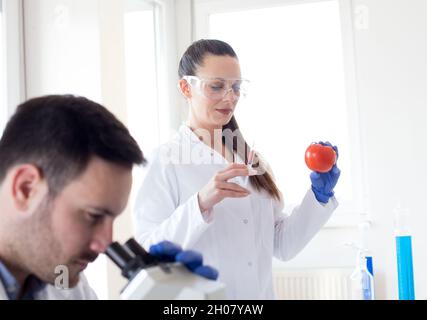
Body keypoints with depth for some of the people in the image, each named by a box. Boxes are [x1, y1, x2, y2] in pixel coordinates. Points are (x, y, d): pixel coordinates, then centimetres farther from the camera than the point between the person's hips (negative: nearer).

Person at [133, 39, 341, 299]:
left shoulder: (251, 159, 5)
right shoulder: (167, 160, -11)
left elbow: (281, 246, 6)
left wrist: (320, 196, -6)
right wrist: (201, 204, -32)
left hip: (262, 293, 5)